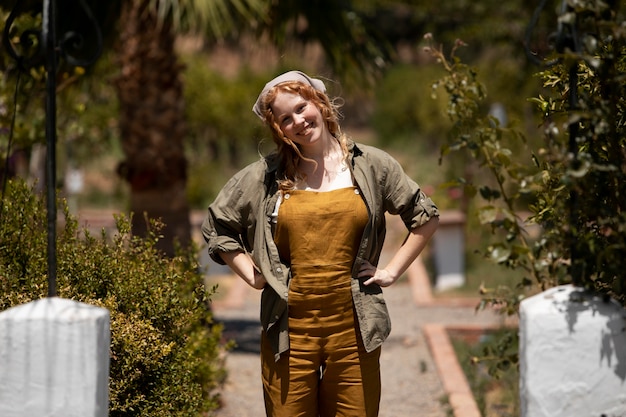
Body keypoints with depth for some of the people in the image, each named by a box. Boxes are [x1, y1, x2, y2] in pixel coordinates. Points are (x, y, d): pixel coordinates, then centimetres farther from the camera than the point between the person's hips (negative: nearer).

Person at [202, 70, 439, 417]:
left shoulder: (370, 166, 5)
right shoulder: (264, 176, 5)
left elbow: (425, 217, 14)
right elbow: (216, 226, 15)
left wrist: (392, 271, 6)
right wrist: (253, 276, 6)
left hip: (353, 327, 0)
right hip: (289, 331, 0)